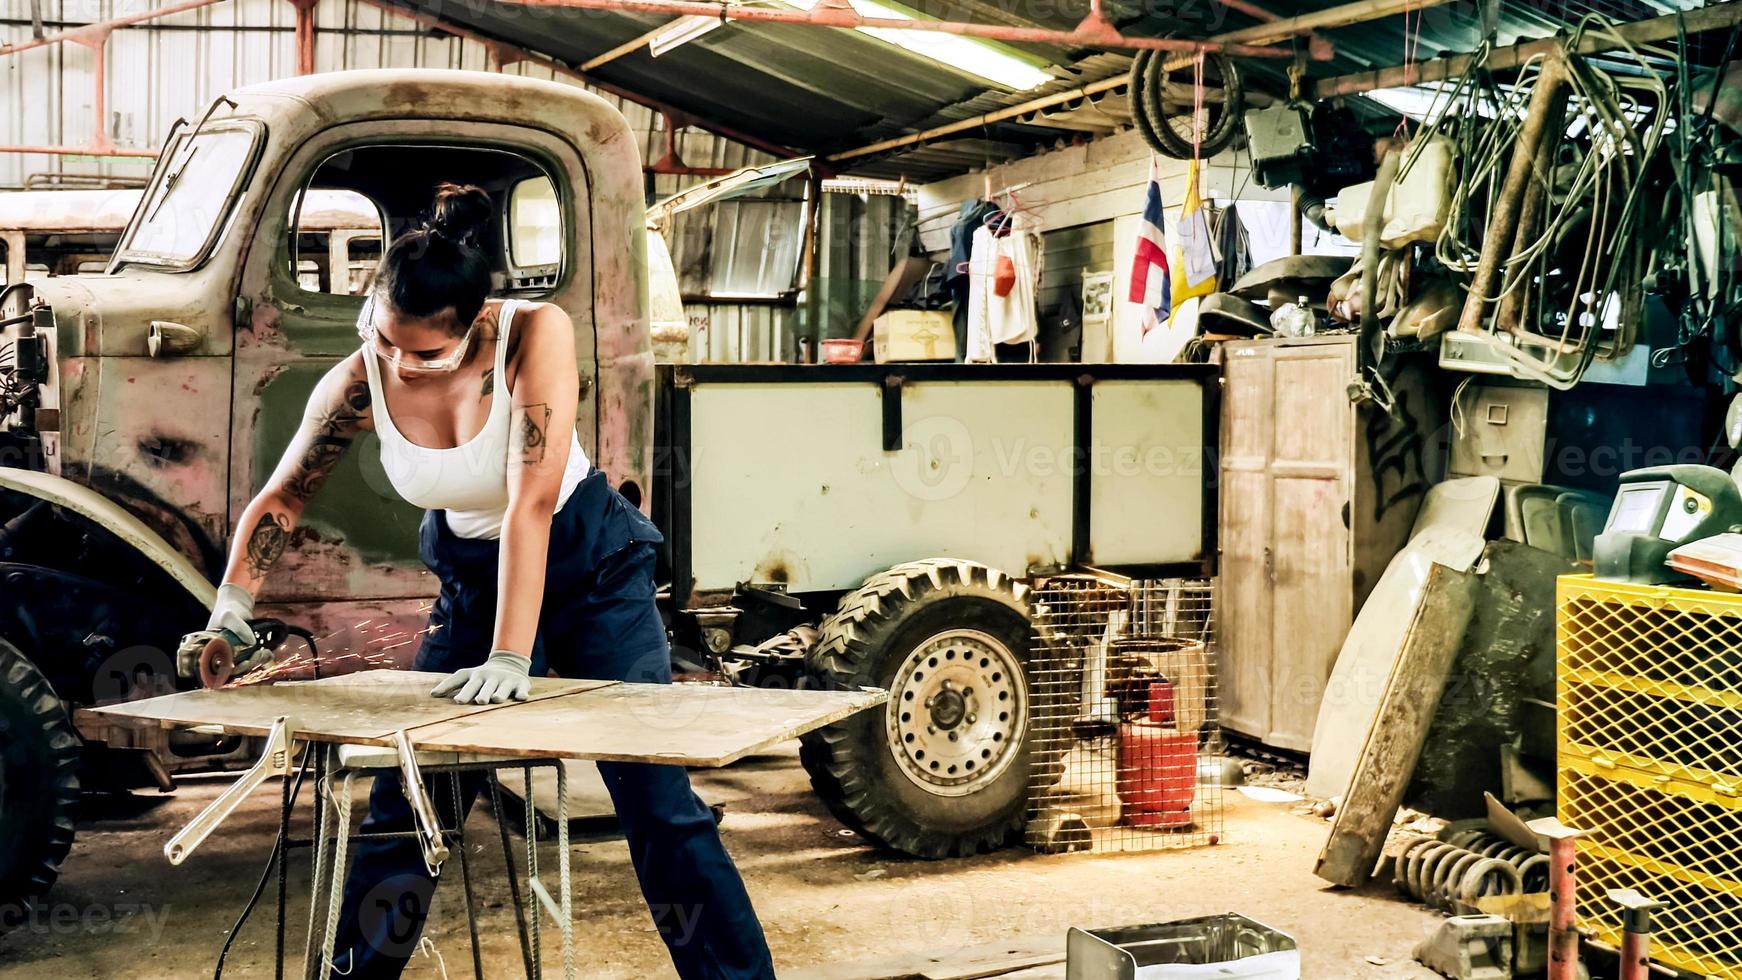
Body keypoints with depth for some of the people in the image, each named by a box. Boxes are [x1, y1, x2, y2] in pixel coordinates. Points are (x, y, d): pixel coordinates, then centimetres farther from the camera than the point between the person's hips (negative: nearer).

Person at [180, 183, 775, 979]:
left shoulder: (535, 334, -27)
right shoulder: (359, 384, -18)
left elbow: (531, 501, -33)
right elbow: (280, 501, -6)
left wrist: (512, 657, -37)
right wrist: (231, 610, -21)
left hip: (591, 565, -3)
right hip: (470, 577, 4)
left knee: (655, 798, -7)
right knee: (402, 805, 6)